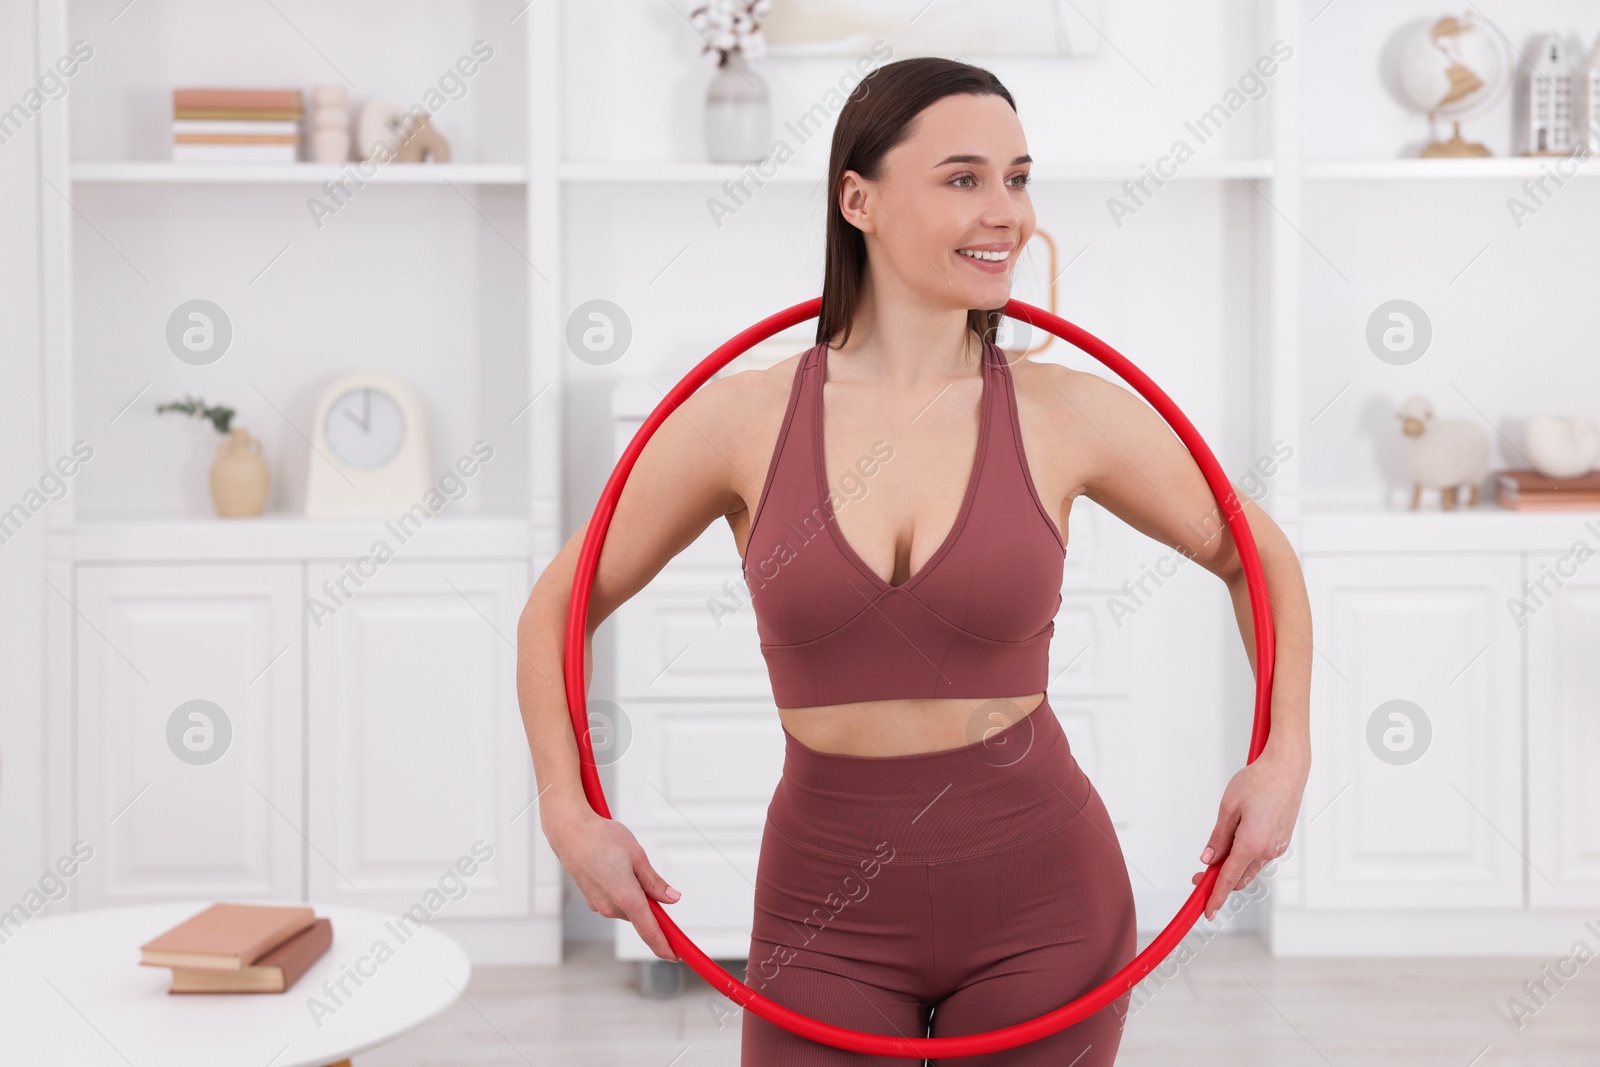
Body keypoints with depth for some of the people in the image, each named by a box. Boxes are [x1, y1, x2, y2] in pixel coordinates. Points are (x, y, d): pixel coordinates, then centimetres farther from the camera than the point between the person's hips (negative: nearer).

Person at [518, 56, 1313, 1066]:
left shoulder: (1069, 415, -5)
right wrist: (570, 813, -5)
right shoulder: (742, 420, -6)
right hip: (827, 914, 0)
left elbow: (1257, 555, 11)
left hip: (1040, 899, 1)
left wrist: (1286, 755, -1)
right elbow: (559, 606, 5)